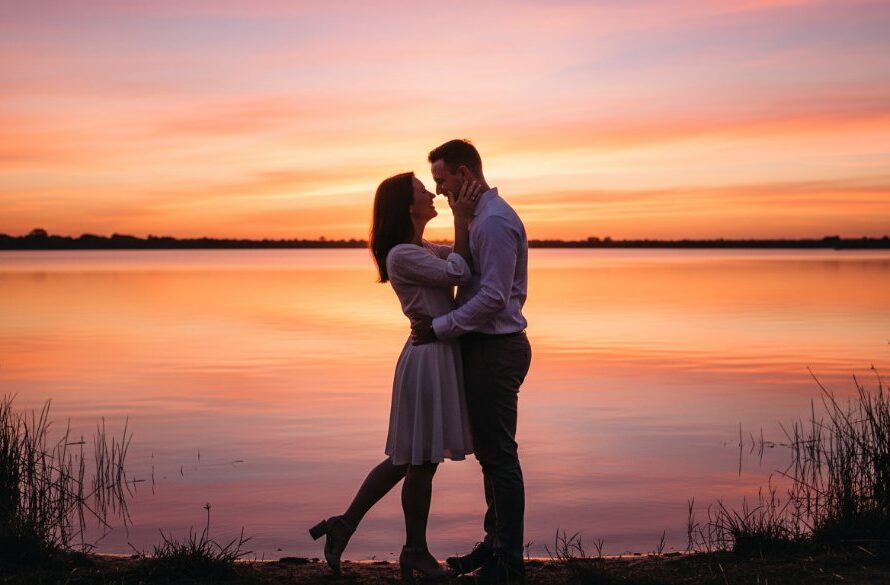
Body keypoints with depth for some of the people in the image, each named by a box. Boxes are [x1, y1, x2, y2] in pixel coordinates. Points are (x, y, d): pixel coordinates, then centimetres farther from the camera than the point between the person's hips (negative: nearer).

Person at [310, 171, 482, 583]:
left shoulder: (424, 250, 15)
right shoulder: (402, 255, -15)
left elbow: (468, 257, 20)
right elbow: (459, 274, -16)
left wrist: (470, 214, 8)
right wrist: (460, 220, -12)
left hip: (440, 355, 10)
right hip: (428, 358, -10)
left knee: (407, 458, 16)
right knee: (421, 460, 3)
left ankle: (345, 526, 24)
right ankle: (416, 552, 19)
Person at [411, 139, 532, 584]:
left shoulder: (494, 222, -17)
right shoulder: (482, 217, 16)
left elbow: (493, 297, -24)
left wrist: (438, 328, -17)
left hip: (495, 350, -10)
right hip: (486, 346, 10)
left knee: (499, 454, -3)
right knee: (489, 451, 17)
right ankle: (495, 542, 29)